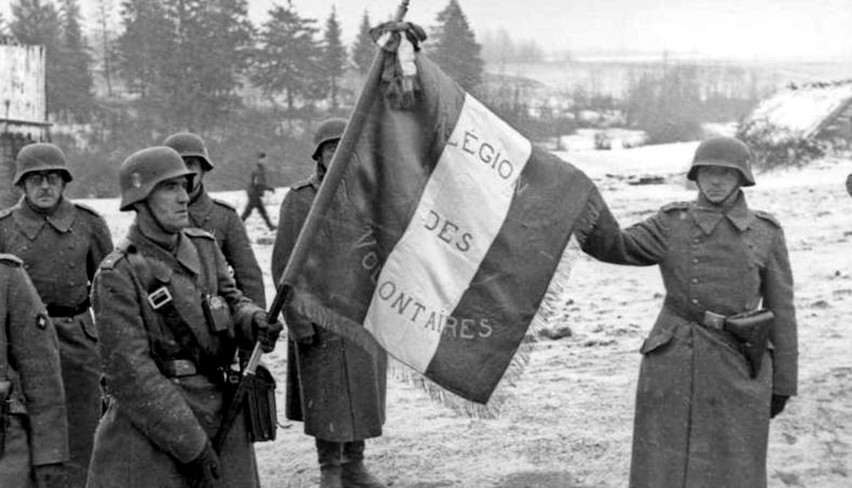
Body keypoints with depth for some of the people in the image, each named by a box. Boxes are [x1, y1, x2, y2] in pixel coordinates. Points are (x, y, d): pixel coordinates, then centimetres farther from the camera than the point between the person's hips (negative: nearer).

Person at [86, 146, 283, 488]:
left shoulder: (204, 247, 6)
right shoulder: (118, 275, -13)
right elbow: (129, 373, -16)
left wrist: (255, 323, -12)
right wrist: (190, 446, -17)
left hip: (220, 416, 6)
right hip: (149, 429, -6)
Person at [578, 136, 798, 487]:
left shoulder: (766, 233, 6)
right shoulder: (673, 222, 7)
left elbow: (781, 310, 8)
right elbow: (618, 247, -4)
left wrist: (782, 383, 7)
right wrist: (593, 215, -24)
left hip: (737, 370, 0)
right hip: (674, 364, 0)